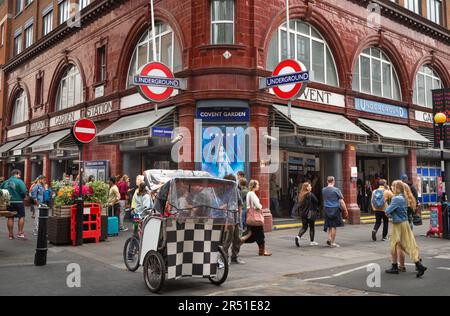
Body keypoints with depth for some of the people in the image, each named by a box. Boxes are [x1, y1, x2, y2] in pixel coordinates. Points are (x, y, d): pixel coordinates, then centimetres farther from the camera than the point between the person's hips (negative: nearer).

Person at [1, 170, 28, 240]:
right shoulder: (19, 181, -11)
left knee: (10, 218, 9)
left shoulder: (6, 182, 5)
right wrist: (23, 197, 1)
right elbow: (24, 191, -19)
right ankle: (20, 233, 1)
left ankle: (11, 235, 13)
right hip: (18, 202, -5)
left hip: (9, 202, 5)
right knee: (22, 216, 6)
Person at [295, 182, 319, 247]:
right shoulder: (310, 195, -15)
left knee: (304, 226, 13)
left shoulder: (301, 195, 5)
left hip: (302, 213, 6)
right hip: (310, 213, -6)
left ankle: (298, 236, -10)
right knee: (312, 227, 8)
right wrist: (317, 209, 4)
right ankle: (312, 241, 15)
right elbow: (316, 202, -12)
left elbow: (299, 204, 8)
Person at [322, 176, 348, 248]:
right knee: (334, 226, 1)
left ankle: (329, 239, 7)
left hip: (327, 210, 5)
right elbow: (341, 201, -9)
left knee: (329, 226, 17)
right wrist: (345, 210, -3)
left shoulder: (323, 190, 4)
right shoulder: (336, 190, -10)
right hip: (335, 209, -5)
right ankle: (333, 243, 5)